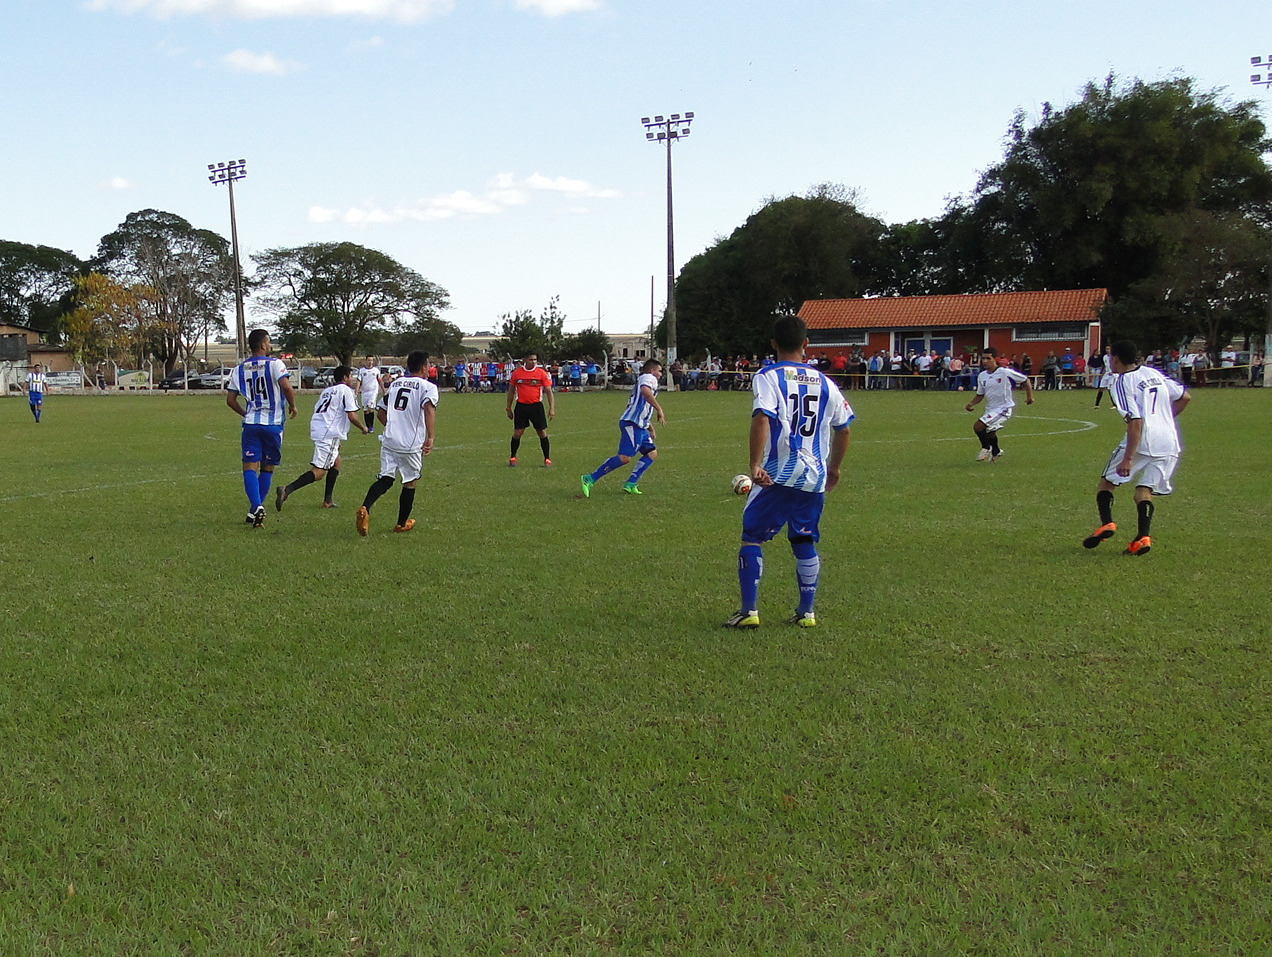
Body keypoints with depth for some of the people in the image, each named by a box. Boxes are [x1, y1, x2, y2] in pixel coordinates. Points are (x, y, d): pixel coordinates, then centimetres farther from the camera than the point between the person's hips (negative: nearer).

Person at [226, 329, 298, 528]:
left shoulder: (239, 369, 9)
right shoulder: (274, 364, -5)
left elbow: (230, 400, 9)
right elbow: (286, 387, -20)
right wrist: (292, 406, -3)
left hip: (251, 424, 2)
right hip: (273, 424, -2)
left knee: (250, 466, 0)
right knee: (267, 467, 11)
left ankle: (256, 506, -20)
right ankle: (256, 509, 14)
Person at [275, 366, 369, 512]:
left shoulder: (327, 390, 23)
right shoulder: (346, 390, -1)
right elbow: (352, 416, -10)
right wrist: (363, 428, 10)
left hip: (317, 429, 9)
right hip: (329, 434, -9)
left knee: (336, 462, 22)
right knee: (319, 471, -11)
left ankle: (327, 501, 19)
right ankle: (287, 490, -25)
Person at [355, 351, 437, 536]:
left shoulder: (395, 383, 15)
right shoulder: (428, 386, -2)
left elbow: (380, 412, 18)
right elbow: (429, 408, -23)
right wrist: (430, 437, -28)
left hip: (389, 440, 4)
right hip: (411, 444, -4)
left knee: (385, 479, 6)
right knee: (410, 482, 13)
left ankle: (365, 508, -20)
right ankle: (402, 524, 25)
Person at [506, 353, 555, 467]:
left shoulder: (542, 373, -2)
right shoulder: (516, 373, 3)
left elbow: (549, 391, -1)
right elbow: (511, 391, 12)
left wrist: (552, 408, -9)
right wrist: (509, 408, 11)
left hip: (536, 406, -1)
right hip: (521, 406, 1)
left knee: (542, 433, 1)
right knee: (517, 433, 1)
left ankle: (547, 459, 11)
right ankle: (512, 458, 16)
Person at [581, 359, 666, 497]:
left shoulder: (642, 381, 31)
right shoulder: (649, 378, 1)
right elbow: (645, 391, -24)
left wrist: (650, 428, 39)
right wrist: (659, 409, -23)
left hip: (639, 426, 11)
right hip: (632, 424, -11)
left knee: (652, 453, 12)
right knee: (625, 457, -19)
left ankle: (630, 484, 5)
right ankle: (590, 479, -17)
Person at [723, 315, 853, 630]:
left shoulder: (768, 377, -4)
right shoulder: (825, 382, 10)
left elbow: (761, 419, -20)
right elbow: (843, 429, 13)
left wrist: (755, 465, -21)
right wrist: (834, 468, 26)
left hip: (777, 474, -4)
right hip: (815, 477, 5)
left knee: (751, 537, 6)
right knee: (805, 542, 15)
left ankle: (749, 610, 3)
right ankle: (806, 612, 18)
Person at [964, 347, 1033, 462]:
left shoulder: (1005, 372, -16)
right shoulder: (982, 376, 3)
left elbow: (1025, 380, -4)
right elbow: (980, 395, 13)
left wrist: (1029, 396, -4)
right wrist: (971, 404, -5)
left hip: (1003, 408, -7)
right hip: (990, 409, 7)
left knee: (978, 426, -21)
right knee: (990, 433, 24)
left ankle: (986, 448, 3)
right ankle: (996, 452, 52)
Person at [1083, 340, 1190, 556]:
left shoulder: (1122, 383, -7)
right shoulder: (1154, 373, 15)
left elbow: (1135, 421, -16)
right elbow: (1185, 397, 20)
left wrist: (1128, 458, -19)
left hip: (1141, 442, -6)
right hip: (1169, 444, 6)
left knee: (1107, 482, 9)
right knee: (1145, 490, 7)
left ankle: (1106, 523, -6)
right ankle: (1143, 536, -9)